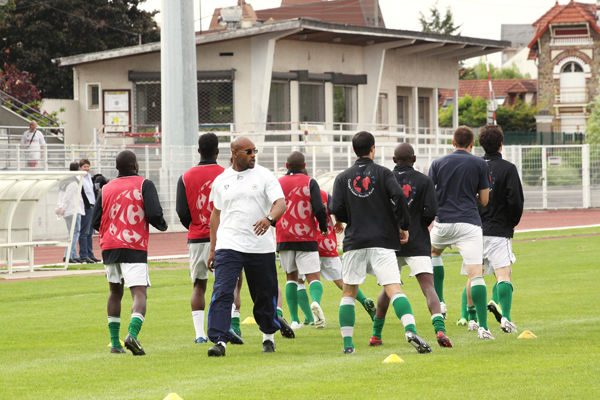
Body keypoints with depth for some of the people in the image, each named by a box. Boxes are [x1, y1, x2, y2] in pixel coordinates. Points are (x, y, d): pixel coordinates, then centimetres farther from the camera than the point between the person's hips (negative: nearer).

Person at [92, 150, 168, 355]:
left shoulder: (107, 189, 10)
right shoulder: (144, 185, -1)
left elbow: (95, 222, 9)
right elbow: (154, 214, -12)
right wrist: (162, 225, 9)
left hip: (109, 246, 5)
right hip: (135, 248, -5)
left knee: (115, 292, 19)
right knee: (139, 293, -8)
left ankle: (114, 342, 18)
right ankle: (132, 334, -32)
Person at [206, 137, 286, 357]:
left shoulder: (264, 176, 1)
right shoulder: (221, 180, 9)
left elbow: (281, 203, -9)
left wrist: (269, 218, -31)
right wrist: (213, 249, 14)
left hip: (261, 246, 0)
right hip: (228, 245, 1)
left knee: (265, 294, 9)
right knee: (222, 293, -14)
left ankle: (268, 336, 30)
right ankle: (219, 341, -18)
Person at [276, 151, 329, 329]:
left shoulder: (278, 183, 6)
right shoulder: (310, 183, -2)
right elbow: (319, 209, -10)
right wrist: (323, 228, 6)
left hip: (283, 239, 3)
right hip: (306, 238, -3)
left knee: (291, 277, 15)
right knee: (314, 277, -3)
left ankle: (294, 320, 7)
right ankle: (316, 301, -36)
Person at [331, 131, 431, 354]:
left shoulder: (343, 178, 7)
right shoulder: (382, 173, 2)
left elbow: (337, 210, 0)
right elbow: (399, 197, -11)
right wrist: (403, 226, 0)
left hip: (354, 242, 2)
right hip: (383, 241, -2)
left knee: (349, 292, 13)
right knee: (393, 288, -11)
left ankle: (347, 342, 7)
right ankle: (410, 330, -32)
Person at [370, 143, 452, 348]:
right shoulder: (424, 181, -1)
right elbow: (431, 212, -9)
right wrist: (421, 225, 11)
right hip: (417, 244, -2)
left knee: (388, 288, 19)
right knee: (428, 287, -10)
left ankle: (376, 335, 24)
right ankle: (439, 329, -31)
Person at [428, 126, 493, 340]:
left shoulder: (438, 163, 8)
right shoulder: (479, 164, 3)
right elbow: (484, 200, 6)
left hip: (442, 222, 2)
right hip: (469, 223, -2)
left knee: (433, 251, 34)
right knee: (475, 274, -8)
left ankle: (438, 303, 24)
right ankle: (482, 325, -20)